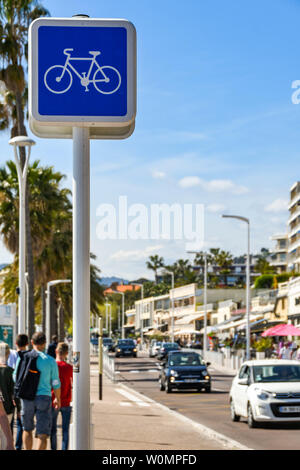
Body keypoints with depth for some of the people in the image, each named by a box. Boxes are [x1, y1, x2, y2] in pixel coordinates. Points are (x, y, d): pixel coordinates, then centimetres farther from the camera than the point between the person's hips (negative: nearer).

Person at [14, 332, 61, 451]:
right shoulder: (50, 361, -5)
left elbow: (16, 377, 10)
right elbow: (56, 383, 1)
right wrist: (58, 399, 17)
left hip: (27, 397, 2)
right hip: (44, 396, -2)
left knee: (27, 429, 21)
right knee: (43, 434, -1)